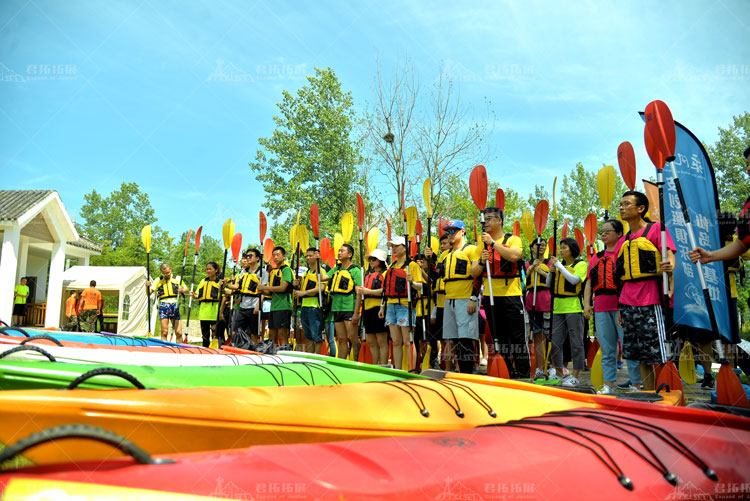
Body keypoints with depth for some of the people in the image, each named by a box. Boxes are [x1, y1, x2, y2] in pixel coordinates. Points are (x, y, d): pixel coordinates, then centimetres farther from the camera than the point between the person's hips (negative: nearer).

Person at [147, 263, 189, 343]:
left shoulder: (177, 279, 12)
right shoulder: (158, 280, 11)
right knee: (164, 332, -3)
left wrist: (182, 290, -5)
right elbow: (149, 293, 8)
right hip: (163, 306, 0)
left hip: (174, 306, 0)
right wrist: (147, 286, -14)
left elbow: (186, 289, 18)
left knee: (179, 332, -4)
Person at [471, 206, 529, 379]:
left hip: (511, 295, -5)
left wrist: (493, 243, -21)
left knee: (518, 338, -2)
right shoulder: (482, 244, 14)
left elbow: (514, 256, -23)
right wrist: (481, 261, -11)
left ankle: (523, 374, 7)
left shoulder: (512, 239, 0)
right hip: (490, 297, 5)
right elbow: (474, 273, 9)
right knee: (498, 339, 11)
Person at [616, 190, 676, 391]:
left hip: (651, 302, -6)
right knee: (641, 356, 9)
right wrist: (620, 308, 15)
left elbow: (669, 256, -9)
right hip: (628, 304, 6)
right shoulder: (622, 242, 17)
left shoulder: (656, 229, 1)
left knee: (660, 354, -6)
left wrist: (669, 267, -33)